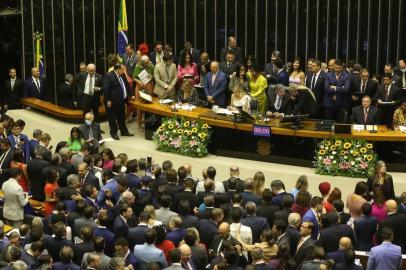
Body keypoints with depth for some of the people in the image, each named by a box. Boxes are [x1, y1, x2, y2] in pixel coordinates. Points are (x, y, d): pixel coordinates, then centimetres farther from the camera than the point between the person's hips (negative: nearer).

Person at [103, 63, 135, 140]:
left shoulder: (122, 76, 10)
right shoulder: (109, 76, -17)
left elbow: (126, 86, 22)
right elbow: (106, 89, -19)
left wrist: (130, 95, 20)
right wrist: (108, 100, -20)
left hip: (122, 101, 8)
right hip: (113, 102, -8)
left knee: (122, 117, 18)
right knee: (112, 118, 4)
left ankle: (124, 131, 28)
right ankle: (113, 133, 13)